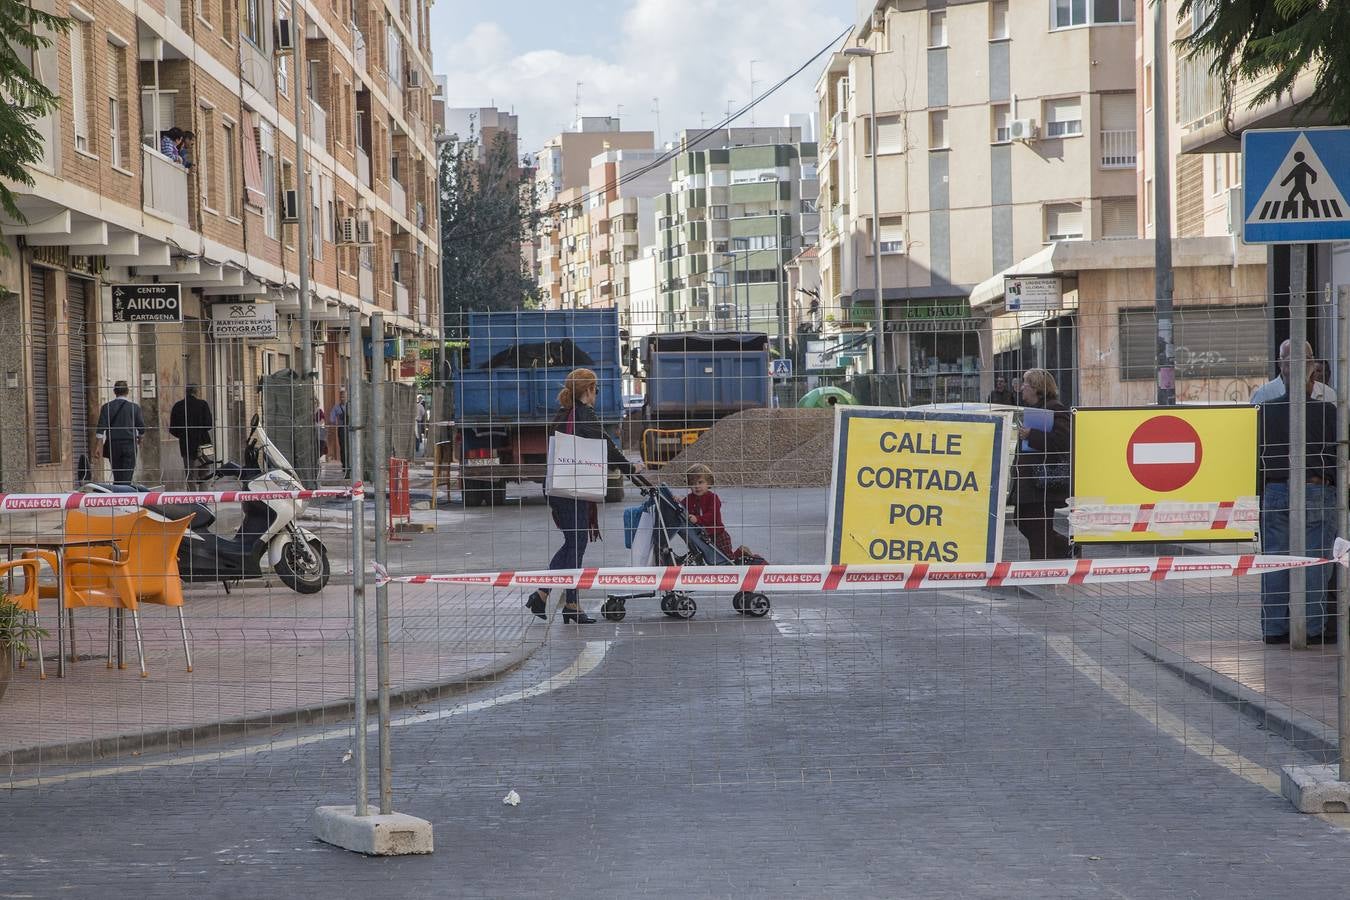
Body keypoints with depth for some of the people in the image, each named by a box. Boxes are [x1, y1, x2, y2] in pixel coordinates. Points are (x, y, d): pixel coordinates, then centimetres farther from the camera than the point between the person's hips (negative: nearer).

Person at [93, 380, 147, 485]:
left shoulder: (106, 407, 0)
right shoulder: (134, 407, -2)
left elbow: (100, 429, -5)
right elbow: (141, 429, 4)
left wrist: (97, 447, -5)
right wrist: (139, 440, 24)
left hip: (113, 445, 2)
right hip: (130, 444, -2)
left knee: (117, 478, 13)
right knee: (126, 478, -4)